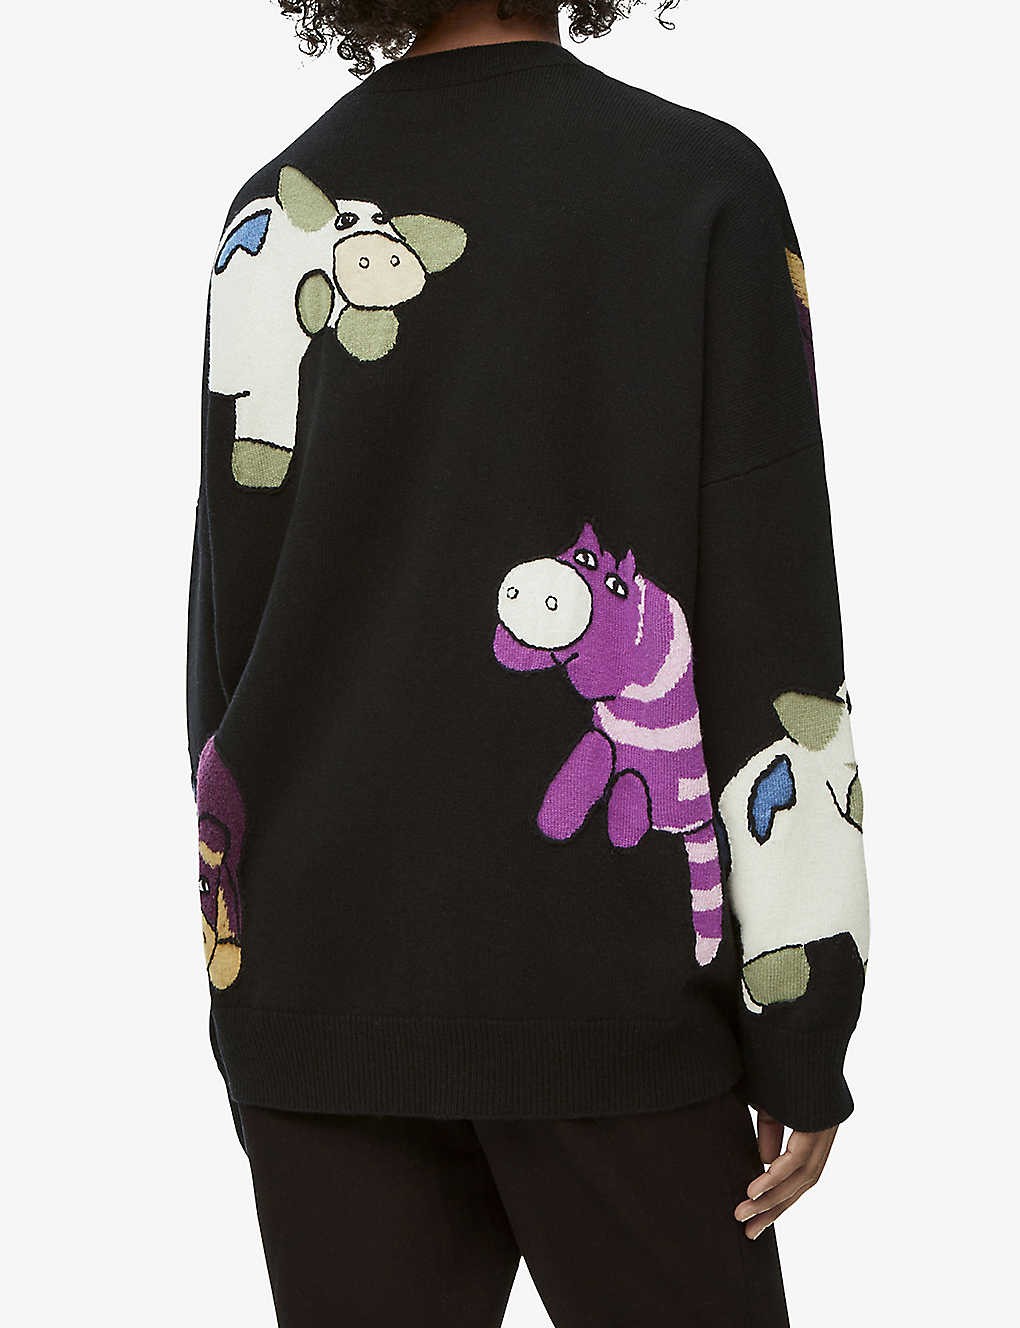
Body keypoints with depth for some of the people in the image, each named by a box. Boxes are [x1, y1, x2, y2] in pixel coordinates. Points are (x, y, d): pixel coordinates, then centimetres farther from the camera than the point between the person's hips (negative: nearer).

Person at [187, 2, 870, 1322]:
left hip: (317, 995, 3)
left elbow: (226, 626, 5)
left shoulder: (274, 213, 3)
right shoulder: (701, 186, -4)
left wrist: (246, 1003, 15)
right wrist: (802, 1022, -3)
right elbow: (774, 627, -8)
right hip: (602, 990, -2)